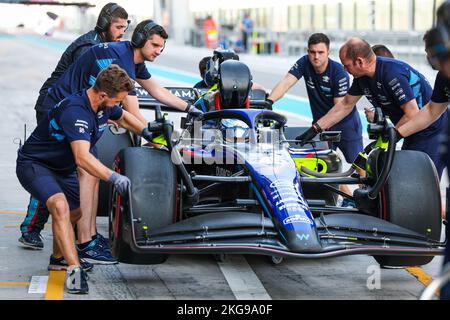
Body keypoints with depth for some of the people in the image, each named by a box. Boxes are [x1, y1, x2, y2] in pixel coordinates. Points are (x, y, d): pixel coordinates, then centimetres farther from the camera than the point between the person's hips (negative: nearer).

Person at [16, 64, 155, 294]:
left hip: (63, 167, 10)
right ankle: (74, 270, -36)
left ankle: (58, 258, 45)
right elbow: (82, 158, -45)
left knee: (75, 211, 21)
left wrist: (147, 132, 10)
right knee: (60, 206, -32)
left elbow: (123, 117, 20)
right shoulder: (75, 111, -34)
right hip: (34, 164, -10)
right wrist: (114, 178, -52)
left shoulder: (104, 105, -6)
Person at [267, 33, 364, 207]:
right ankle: (348, 198, 14)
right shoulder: (304, 63, -13)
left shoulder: (339, 72, -25)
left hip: (346, 121, -4)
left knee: (358, 162, 3)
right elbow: (286, 83, -26)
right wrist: (269, 101, -43)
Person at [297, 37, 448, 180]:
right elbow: (346, 105, 15)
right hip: (412, 134, 9)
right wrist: (316, 129, 12)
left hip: (430, 134, -9)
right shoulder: (363, 76, 2)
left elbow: (412, 115, -27)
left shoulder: (393, 74, -27)